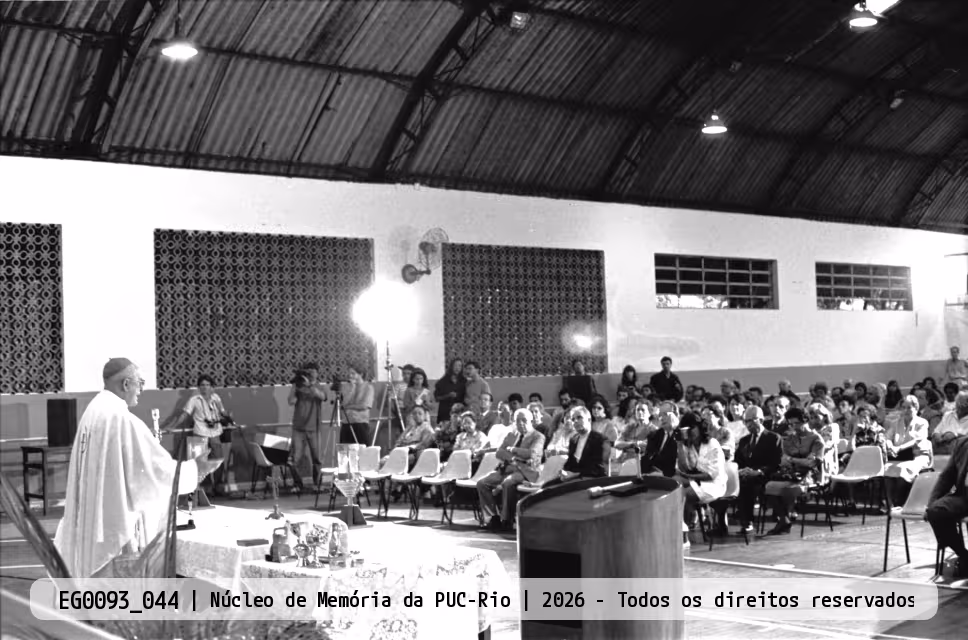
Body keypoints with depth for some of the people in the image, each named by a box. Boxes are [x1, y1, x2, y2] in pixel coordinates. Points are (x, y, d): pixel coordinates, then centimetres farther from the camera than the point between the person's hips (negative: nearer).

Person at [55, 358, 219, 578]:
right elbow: (156, 467, -16)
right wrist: (195, 469, -3)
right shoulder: (122, 418, -20)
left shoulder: (92, 412, 6)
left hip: (92, 517, 9)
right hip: (118, 518, -9)